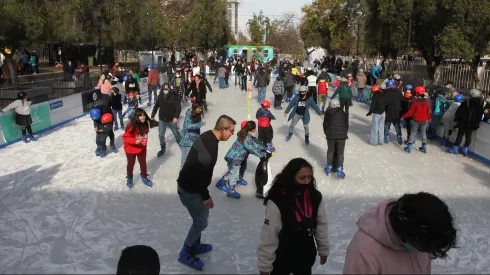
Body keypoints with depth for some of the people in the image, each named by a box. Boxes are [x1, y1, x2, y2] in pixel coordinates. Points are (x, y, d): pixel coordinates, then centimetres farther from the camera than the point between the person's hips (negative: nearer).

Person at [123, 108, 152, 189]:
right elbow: (125, 137, -26)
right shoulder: (132, 126, -30)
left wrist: (144, 145, 12)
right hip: (131, 149, -5)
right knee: (131, 164, 16)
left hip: (142, 149, 5)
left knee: (143, 163, 21)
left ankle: (144, 178, 42)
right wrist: (135, 141, -37)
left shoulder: (145, 124, -10)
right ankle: (129, 180, 38)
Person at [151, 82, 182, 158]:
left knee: (176, 133, 16)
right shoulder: (160, 97, -3)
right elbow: (156, 106, 6)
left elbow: (178, 107, -18)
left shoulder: (174, 97, -16)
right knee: (161, 135, 7)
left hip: (171, 120, -3)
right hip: (162, 120, 3)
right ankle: (162, 149, 25)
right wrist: (152, 116, 6)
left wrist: (176, 117, -28)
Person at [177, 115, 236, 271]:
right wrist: (206, 197, -14)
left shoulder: (208, 136, 0)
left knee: (203, 215, 23)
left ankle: (194, 246, 41)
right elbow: (200, 175, -27)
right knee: (201, 222, 5)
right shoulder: (209, 147, -31)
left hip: (193, 186, 9)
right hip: (189, 190, -9)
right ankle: (185, 253, 22)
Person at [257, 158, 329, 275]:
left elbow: (321, 225, 1)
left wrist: (323, 250, 11)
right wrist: (265, 265, -14)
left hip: (306, 256, 4)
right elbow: (268, 235, -21)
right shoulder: (277, 202, -27)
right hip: (281, 258, -4)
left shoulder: (316, 197, -12)